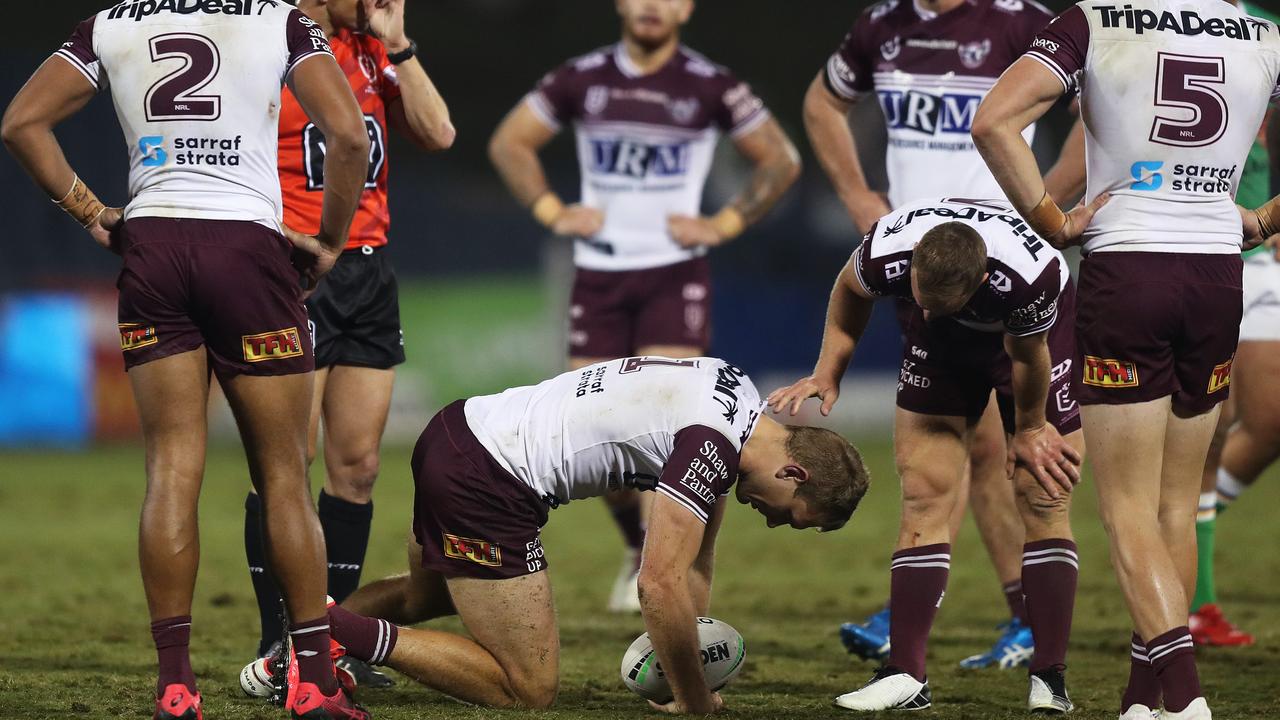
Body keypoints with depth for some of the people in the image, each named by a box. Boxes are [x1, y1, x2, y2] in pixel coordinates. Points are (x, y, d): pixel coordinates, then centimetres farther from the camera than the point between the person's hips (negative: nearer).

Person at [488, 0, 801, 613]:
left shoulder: (710, 87, -3)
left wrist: (724, 224, -3)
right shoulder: (581, 80, 3)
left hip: (674, 276, -3)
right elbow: (509, 143, 15)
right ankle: (637, 544, 24)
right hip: (597, 278, 3)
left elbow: (780, 160, 7)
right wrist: (552, 212, 3)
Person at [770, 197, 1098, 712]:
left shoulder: (1032, 278, -43)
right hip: (943, 345, 3)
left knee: (1044, 500, -9)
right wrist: (827, 375, -3)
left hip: (1036, 329, -3)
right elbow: (849, 291, -6)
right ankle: (905, 675, -7)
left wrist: (1029, 430, -5)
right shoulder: (884, 254, -34)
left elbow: (1027, 358, -21)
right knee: (925, 499, -7)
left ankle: (1050, 678, -6)